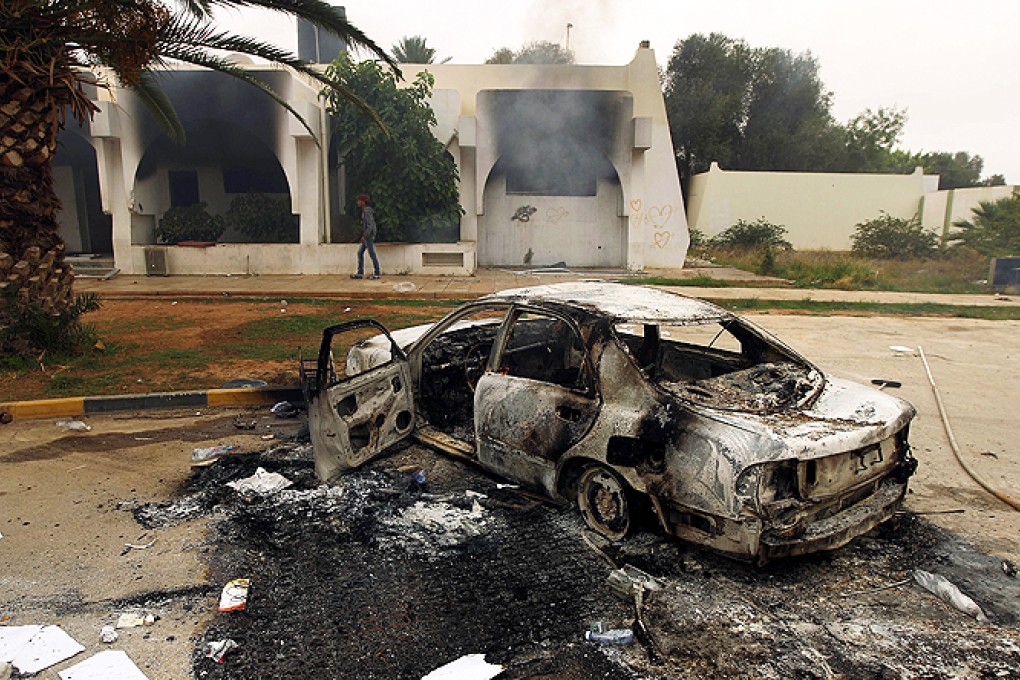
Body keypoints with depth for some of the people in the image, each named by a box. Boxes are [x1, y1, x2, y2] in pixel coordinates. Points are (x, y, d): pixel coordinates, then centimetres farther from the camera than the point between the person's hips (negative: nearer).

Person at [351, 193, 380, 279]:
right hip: (366, 236, 10)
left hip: (368, 237, -10)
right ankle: (360, 273, 13)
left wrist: (365, 236, -21)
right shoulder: (365, 210, 14)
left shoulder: (367, 211, -16)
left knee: (372, 254, -4)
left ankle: (377, 274, 3)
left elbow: (371, 225, -23)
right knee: (360, 253, 10)